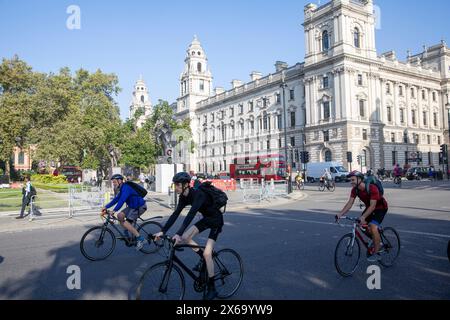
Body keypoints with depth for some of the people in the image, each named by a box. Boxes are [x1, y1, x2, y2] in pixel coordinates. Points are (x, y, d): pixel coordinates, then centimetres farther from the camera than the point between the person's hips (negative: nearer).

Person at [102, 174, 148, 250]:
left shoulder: (126, 188, -21)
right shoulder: (122, 189, 11)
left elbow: (122, 200, -32)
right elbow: (116, 199, 13)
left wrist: (114, 210, -37)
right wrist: (106, 207, 7)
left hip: (140, 207, -9)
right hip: (132, 206, 10)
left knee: (126, 223, -16)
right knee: (120, 216, -3)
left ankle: (141, 239, -11)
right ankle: (127, 235, 13)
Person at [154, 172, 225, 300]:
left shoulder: (198, 194, -32)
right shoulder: (184, 197, -8)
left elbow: (191, 214, -42)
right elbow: (175, 214, -9)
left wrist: (178, 234, -50)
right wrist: (162, 231, -16)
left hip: (216, 220, -8)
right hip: (206, 218, 8)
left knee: (207, 253, -14)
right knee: (185, 238, -7)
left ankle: (211, 289, 0)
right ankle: (202, 258, 16)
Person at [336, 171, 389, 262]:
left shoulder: (372, 188, -33)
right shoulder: (355, 190, -13)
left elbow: (373, 206, -37)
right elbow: (350, 203, -15)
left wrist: (363, 217, -48)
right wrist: (340, 214, -28)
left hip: (381, 207, -7)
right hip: (370, 207, 7)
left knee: (373, 227, -24)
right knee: (362, 225, -3)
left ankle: (377, 253, -9)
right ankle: (378, 242, 21)